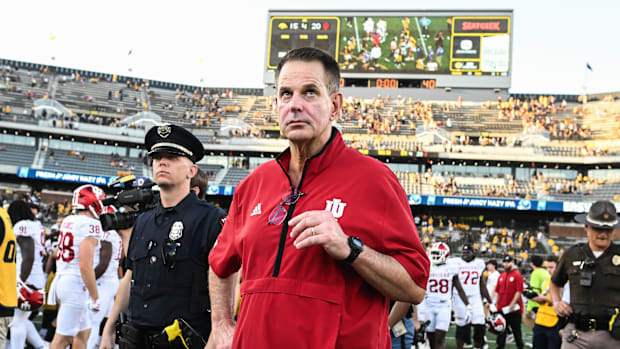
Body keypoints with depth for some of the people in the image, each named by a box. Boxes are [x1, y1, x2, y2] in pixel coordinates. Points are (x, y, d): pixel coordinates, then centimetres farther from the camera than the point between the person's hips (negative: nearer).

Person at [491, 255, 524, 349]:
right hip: (501, 309, 6)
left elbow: (519, 291, -14)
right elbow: (497, 291, 17)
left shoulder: (517, 275, -7)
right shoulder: (501, 276, 13)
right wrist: (497, 304, 14)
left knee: (516, 330, 3)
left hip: (513, 309, -6)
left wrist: (513, 303, -20)